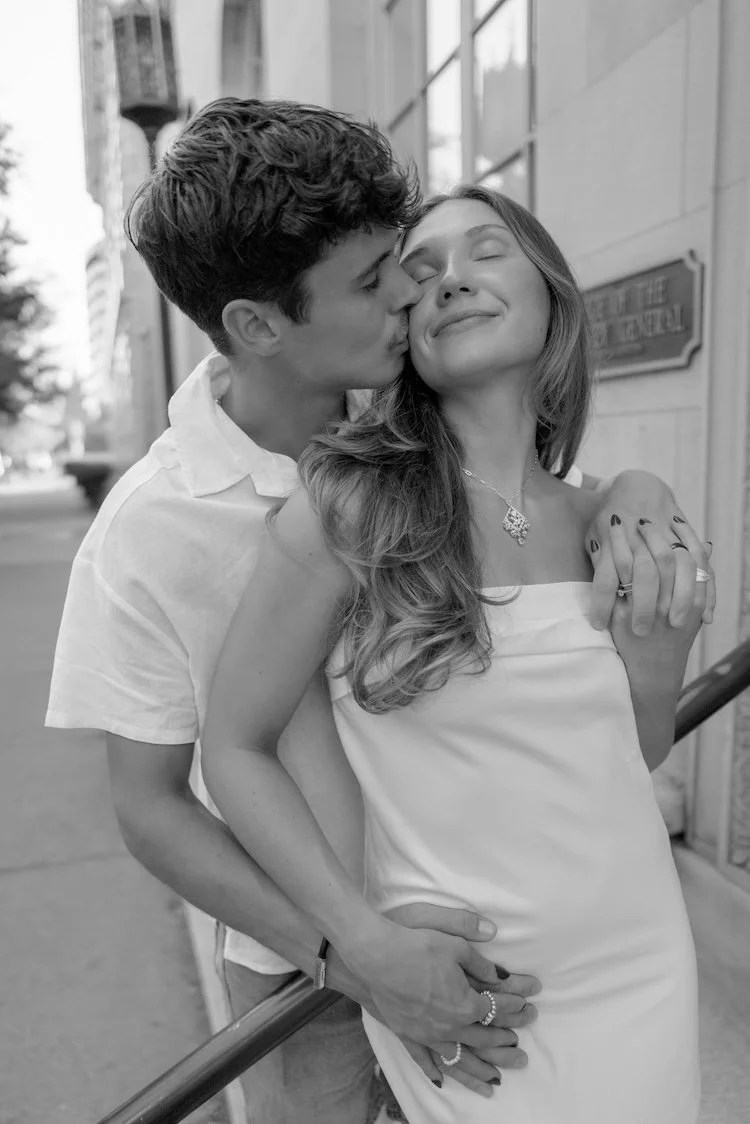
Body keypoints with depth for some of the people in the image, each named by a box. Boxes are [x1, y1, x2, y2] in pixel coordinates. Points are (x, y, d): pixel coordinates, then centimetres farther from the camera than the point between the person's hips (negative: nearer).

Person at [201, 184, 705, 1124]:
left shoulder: (595, 522, -3)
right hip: (461, 991, -4)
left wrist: (664, 649, -9)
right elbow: (233, 747, -11)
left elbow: (635, 757, 9)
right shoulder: (346, 510, -18)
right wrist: (371, 944, -16)